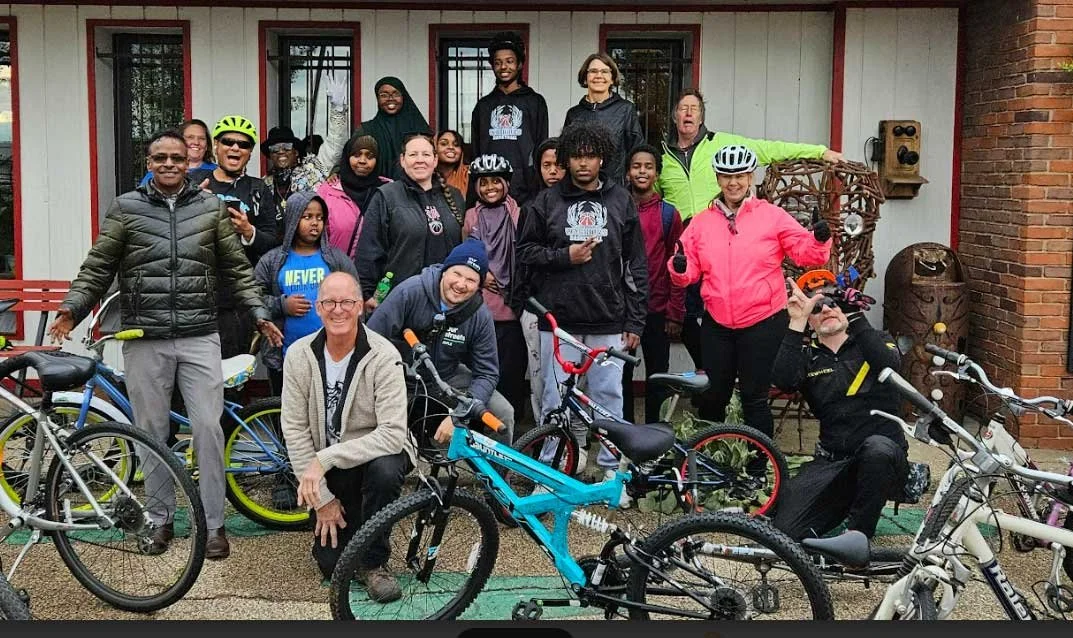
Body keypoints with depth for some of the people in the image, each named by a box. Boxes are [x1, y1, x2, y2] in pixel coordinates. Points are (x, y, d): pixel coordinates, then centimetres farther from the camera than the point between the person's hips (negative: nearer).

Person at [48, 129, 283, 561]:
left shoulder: (211, 207, 7)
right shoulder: (126, 208, 5)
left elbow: (236, 269, 11)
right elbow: (98, 267, 5)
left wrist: (259, 313, 4)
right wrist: (72, 308, -6)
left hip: (199, 338, 0)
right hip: (144, 341, 0)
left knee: (208, 429, -2)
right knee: (152, 432, 8)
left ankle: (213, 523, 10)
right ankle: (161, 520, 23)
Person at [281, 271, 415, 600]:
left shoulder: (383, 356, -21)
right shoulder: (299, 355, -10)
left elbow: (392, 434, -27)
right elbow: (294, 429, -8)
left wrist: (325, 459, -31)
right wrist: (322, 497, -11)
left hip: (376, 453, -2)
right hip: (328, 471, 2)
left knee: (385, 470, -37)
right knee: (331, 563, -6)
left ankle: (372, 562, -13)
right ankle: (341, 515, 30)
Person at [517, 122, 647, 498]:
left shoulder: (621, 202, 7)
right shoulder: (547, 203, 5)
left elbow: (636, 266, 7)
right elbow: (526, 250, 7)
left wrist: (635, 322, 3)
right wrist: (564, 257, -9)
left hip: (608, 322, 1)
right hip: (559, 320, 0)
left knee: (609, 397, 5)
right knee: (555, 400, 4)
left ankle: (611, 470, 18)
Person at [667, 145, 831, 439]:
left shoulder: (772, 216, 0)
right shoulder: (701, 222, 8)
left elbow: (805, 251, -5)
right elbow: (690, 270, 7)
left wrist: (819, 240, -26)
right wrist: (679, 268, -15)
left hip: (762, 323, -3)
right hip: (717, 324, 3)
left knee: (755, 399, 2)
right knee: (712, 399, 13)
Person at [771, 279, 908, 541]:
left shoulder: (877, 342, 9)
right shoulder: (807, 356, 11)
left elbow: (889, 365, -16)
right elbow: (783, 382, -13)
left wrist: (855, 314, -22)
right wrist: (796, 322, -17)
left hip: (884, 457, -1)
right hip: (831, 461, 1)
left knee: (877, 448, -39)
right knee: (787, 529, -19)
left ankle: (858, 535, -17)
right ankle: (844, 505, 10)